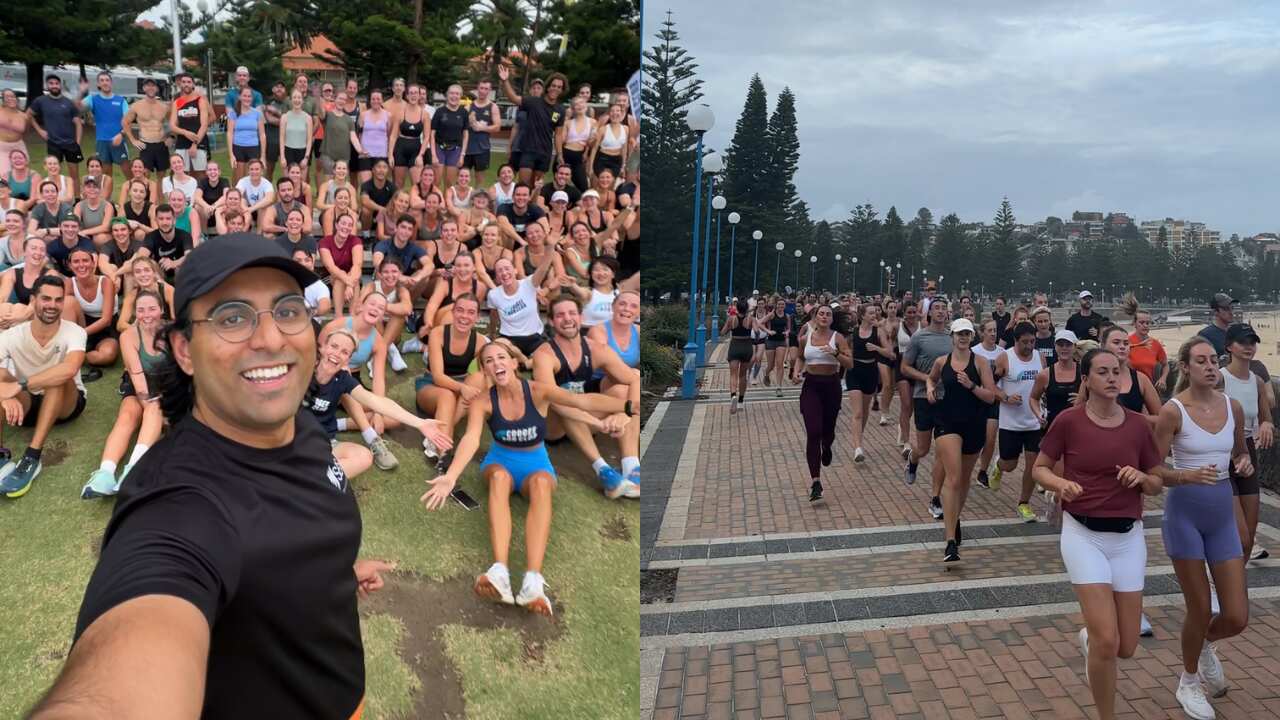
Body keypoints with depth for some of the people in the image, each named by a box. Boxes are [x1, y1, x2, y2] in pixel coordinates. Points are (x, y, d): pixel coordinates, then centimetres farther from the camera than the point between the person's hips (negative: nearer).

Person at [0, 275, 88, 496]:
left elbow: (69, 369, -39)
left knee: (59, 377, -34)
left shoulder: (74, 332, -18)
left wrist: (20, 385, -40)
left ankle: (32, 458, -38)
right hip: (28, 405, 2)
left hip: (67, 403, -2)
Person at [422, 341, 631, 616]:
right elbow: (471, 438, -30)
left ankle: (533, 581, -55)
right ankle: (500, 572, -54)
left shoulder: (537, 391, -15)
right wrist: (451, 476, -50)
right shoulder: (482, 402, -12)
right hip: (501, 460, 1)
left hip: (536, 462, -1)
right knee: (499, 477, -35)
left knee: (540, 482, -36)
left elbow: (583, 400, -32)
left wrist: (628, 407, -49)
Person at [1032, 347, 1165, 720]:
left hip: (1128, 537, 3)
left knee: (1127, 647, 6)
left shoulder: (1138, 425, 0)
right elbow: (1040, 469, 1)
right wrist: (1061, 483, -19)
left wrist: (1141, 477, -14)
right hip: (1083, 534, -3)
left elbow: (1157, 485, 8)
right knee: (1107, 642, -11)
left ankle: (1088, 639, 43)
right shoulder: (1068, 421, -8)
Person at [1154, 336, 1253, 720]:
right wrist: (1189, 476, -30)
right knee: (1200, 611, 5)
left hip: (1223, 514, 4)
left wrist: (1244, 464, -4)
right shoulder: (1173, 411, -13)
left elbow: (1241, 453, 18)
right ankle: (1189, 683, 31)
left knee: (1237, 618, 2)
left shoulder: (1233, 407, 1)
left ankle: (1207, 645, 39)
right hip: (1185, 512, -4)